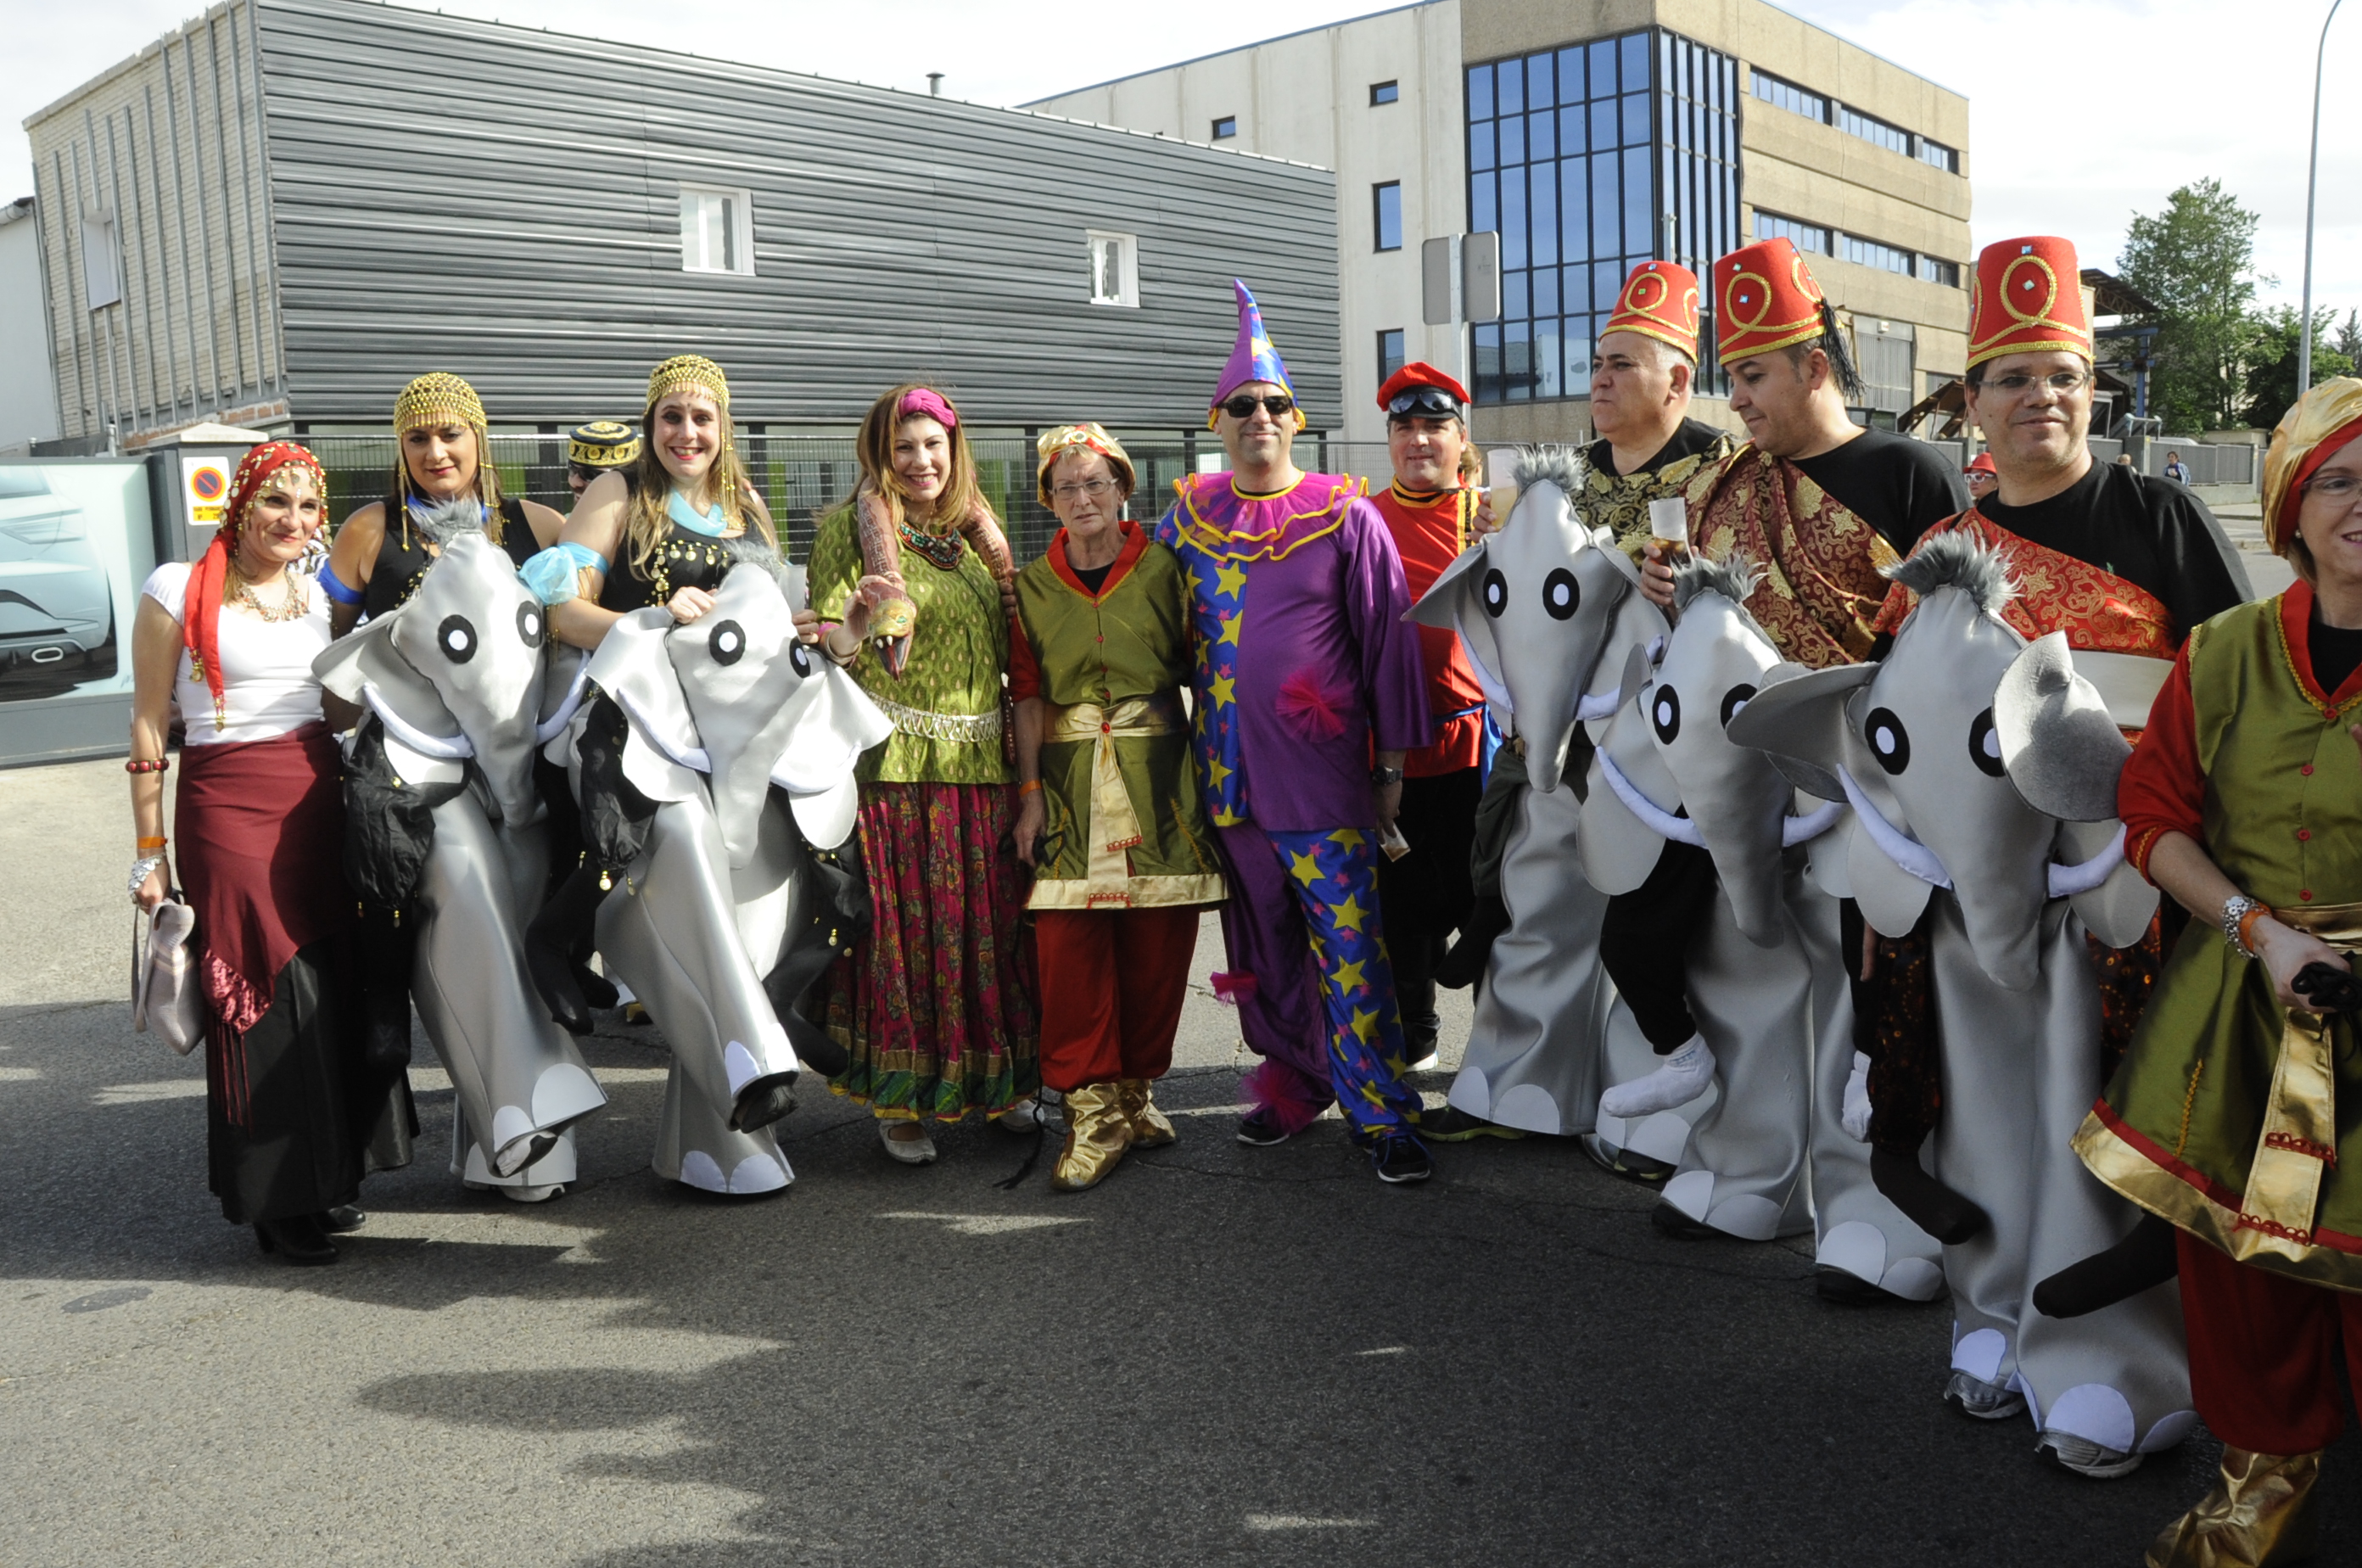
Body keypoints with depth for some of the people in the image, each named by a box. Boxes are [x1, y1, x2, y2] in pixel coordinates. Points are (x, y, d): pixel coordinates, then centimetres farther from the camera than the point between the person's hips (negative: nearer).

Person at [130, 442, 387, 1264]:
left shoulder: (317, 597, 13)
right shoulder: (179, 590, -2)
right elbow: (148, 727, -2)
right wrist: (150, 850, -5)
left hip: (321, 798, 5)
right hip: (227, 802, -5)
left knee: (335, 987, 4)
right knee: (266, 991, -4)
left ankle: (327, 1177, 19)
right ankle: (277, 1201, 8)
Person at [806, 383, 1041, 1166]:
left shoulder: (976, 533, 16)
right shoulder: (852, 527, 0)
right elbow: (826, 647, -7)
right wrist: (853, 628, -27)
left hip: (982, 767, 5)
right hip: (895, 765, -5)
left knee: (989, 922, 8)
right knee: (902, 929, -3)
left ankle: (997, 1080, 22)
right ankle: (899, 1098, 10)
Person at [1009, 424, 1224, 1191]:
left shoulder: (1163, 568, 4)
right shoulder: (1032, 585, 8)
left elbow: (1193, 667, 6)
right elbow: (1029, 696, 6)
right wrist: (1030, 794, -2)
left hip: (1157, 777, 0)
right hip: (1070, 779, 0)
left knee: (1156, 942, 3)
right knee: (1069, 942, -7)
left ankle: (1135, 1089, 21)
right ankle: (1093, 1110, 3)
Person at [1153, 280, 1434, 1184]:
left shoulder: (1346, 515, -2)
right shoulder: (1188, 515, 8)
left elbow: (1386, 641, 0)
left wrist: (1392, 765, -2)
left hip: (1323, 772, -4)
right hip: (1228, 771, 4)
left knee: (1349, 946, -5)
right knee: (1263, 943, 13)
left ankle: (1382, 1114, 4)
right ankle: (1296, 1082, 28)